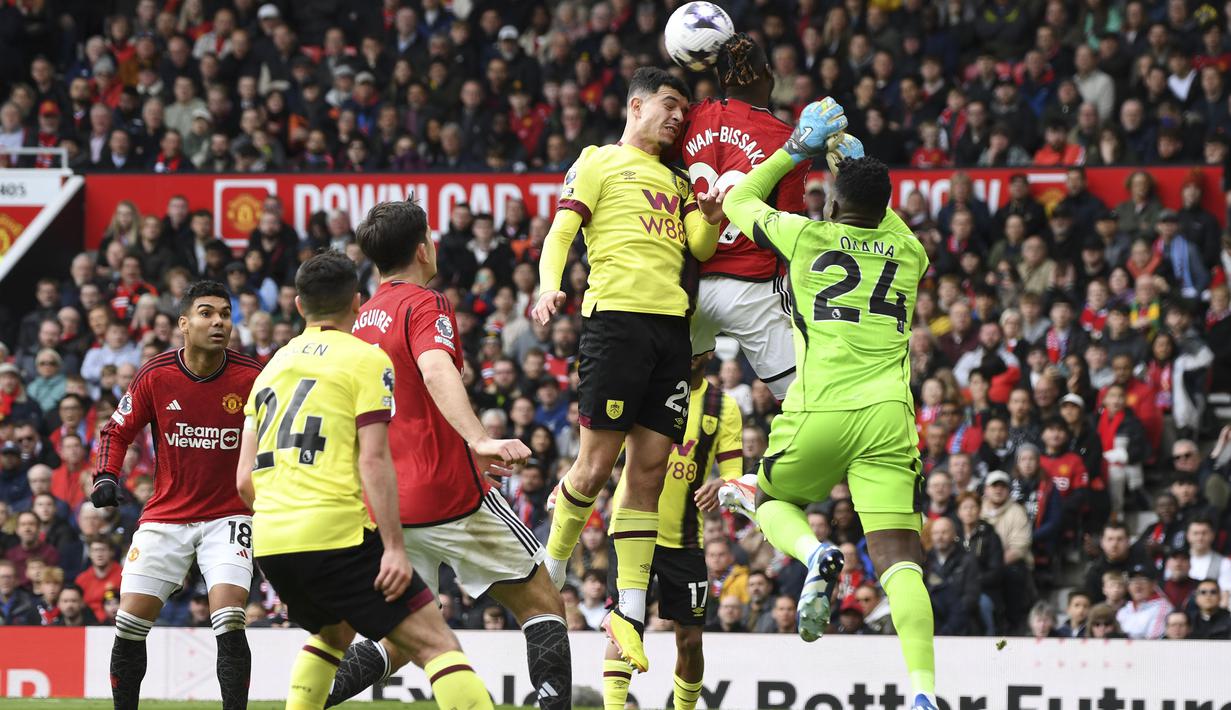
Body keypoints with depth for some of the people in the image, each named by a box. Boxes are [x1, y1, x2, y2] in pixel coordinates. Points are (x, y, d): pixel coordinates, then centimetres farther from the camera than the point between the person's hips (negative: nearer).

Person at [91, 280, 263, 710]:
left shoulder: (251, 377, -10)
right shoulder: (155, 376, -7)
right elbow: (117, 432, 7)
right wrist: (106, 477, -10)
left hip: (227, 516, -2)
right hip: (165, 517, 2)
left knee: (229, 622, -19)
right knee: (130, 623, -2)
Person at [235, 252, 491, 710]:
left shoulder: (273, 367, 20)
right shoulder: (366, 359, 1)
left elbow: (244, 479, 18)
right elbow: (374, 460, -9)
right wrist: (394, 548, -12)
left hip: (268, 540, 7)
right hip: (336, 531, -7)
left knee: (334, 633, 32)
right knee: (435, 642, -8)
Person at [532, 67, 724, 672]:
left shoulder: (676, 181, 25)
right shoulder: (599, 163, 9)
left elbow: (700, 249, 14)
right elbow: (560, 233, -1)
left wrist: (710, 217, -8)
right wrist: (548, 283, -20)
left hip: (671, 325, 6)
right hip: (616, 315, -6)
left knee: (649, 471, 2)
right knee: (597, 464, -9)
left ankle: (630, 610, 4)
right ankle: (551, 568, 13)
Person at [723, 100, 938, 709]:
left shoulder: (806, 237, 6)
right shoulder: (908, 254, 15)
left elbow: (738, 202, 27)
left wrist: (797, 150, 33)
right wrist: (856, 165, 45)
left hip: (817, 414, -2)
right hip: (887, 417, 2)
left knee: (771, 499, 26)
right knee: (899, 558, -3)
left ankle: (814, 555, -8)